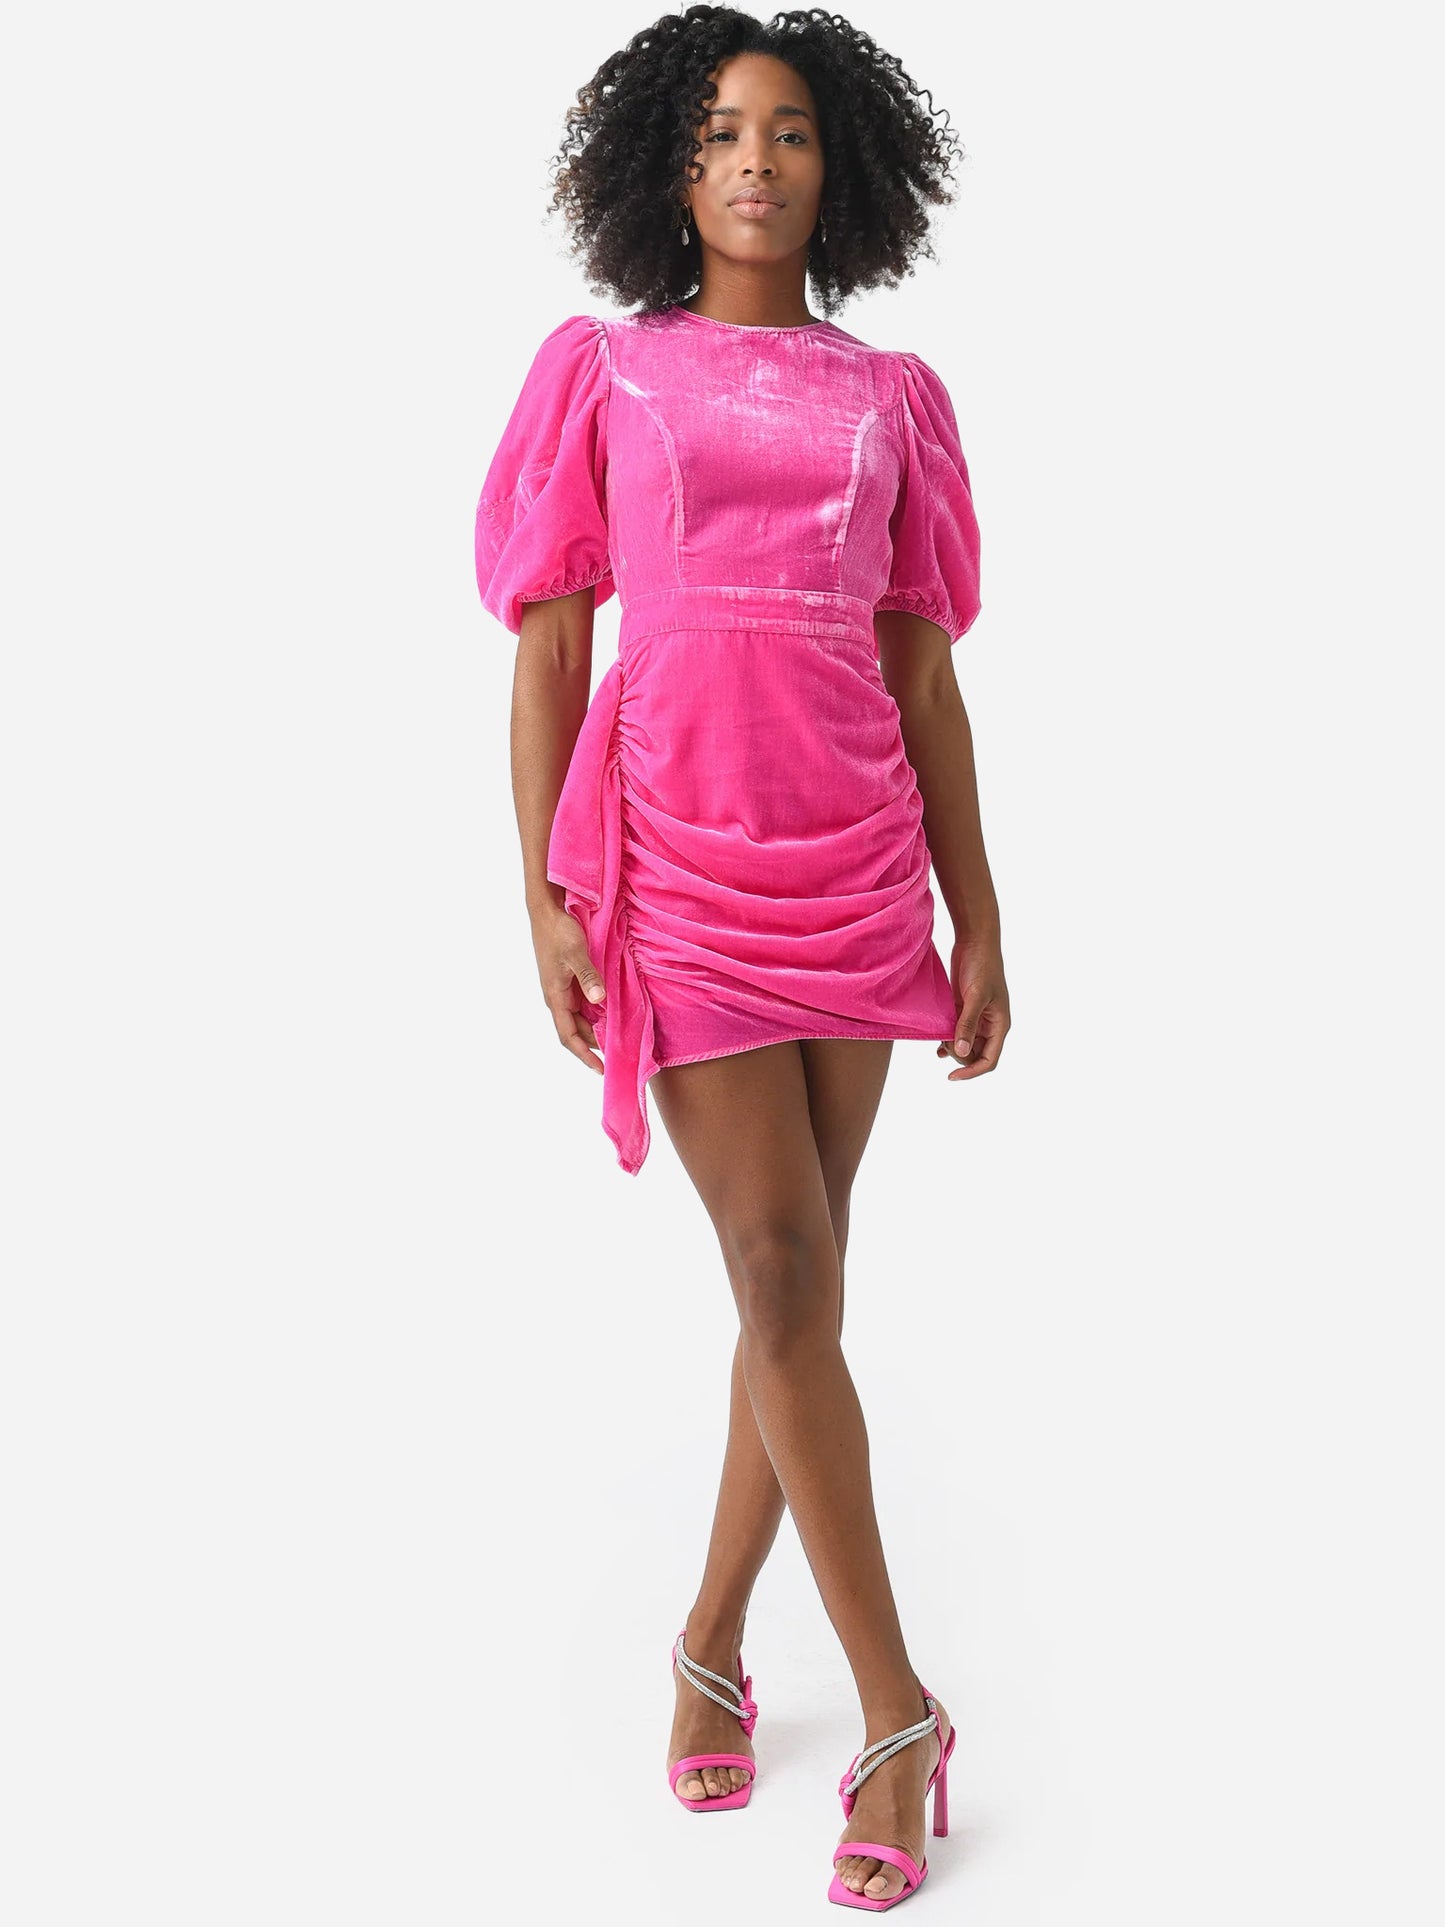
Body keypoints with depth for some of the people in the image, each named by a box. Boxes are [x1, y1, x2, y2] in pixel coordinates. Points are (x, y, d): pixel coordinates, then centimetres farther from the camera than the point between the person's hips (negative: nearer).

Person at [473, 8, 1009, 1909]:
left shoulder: (897, 398, 10)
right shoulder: (599, 370, 5)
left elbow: (923, 673, 10)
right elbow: (548, 648, 2)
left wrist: (979, 921, 6)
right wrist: (545, 895, -6)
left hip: (856, 858, 3)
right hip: (676, 851, -3)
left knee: (801, 1279, 6)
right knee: (785, 1272, -7)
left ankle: (714, 1643, 24)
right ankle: (901, 1714, 3)